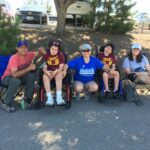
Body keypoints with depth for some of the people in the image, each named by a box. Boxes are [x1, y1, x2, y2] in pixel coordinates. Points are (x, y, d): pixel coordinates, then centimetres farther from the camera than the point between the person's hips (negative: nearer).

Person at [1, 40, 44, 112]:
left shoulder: (28, 54, -11)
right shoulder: (14, 58, -28)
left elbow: (38, 53, 0)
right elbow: (14, 74, -38)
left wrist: (41, 51, -25)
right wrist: (29, 68, -35)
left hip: (20, 76, 6)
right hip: (7, 77, -5)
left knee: (32, 75, -21)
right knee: (16, 81, -38)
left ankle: (28, 99, -9)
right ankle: (7, 104, -21)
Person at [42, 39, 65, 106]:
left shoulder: (60, 55, -4)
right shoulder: (46, 54, -4)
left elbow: (61, 67, -10)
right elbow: (44, 67, -7)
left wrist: (56, 71, -31)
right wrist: (46, 71, -31)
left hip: (58, 72, -1)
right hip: (49, 72, 1)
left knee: (59, 75, -35)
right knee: (45, 76, -32)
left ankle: (59, 97, -40)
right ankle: (49, 98, -36)